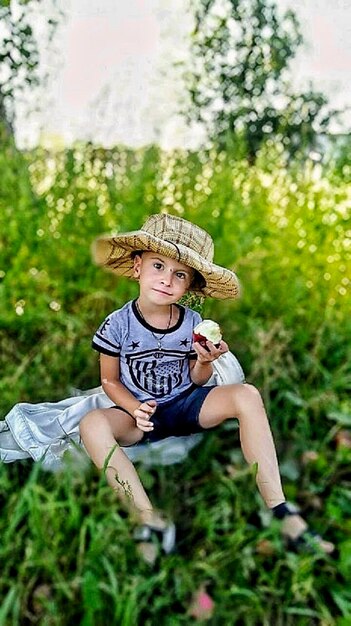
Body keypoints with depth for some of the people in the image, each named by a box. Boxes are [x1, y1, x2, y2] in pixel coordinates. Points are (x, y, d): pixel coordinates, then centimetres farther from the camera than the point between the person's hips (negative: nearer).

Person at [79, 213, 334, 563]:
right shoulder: (118, 324, -11)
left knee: (247, 395, -24)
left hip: (185, 405, 2)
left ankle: (279, 510, -22)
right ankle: (148, 519, -34)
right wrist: (135, 408, -20)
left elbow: (197, 381, 4)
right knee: (91, 424, -33)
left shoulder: (193, 323, -5)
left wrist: (204, 361, -19)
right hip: (140, 411, -1)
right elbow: (110, 381, -2)